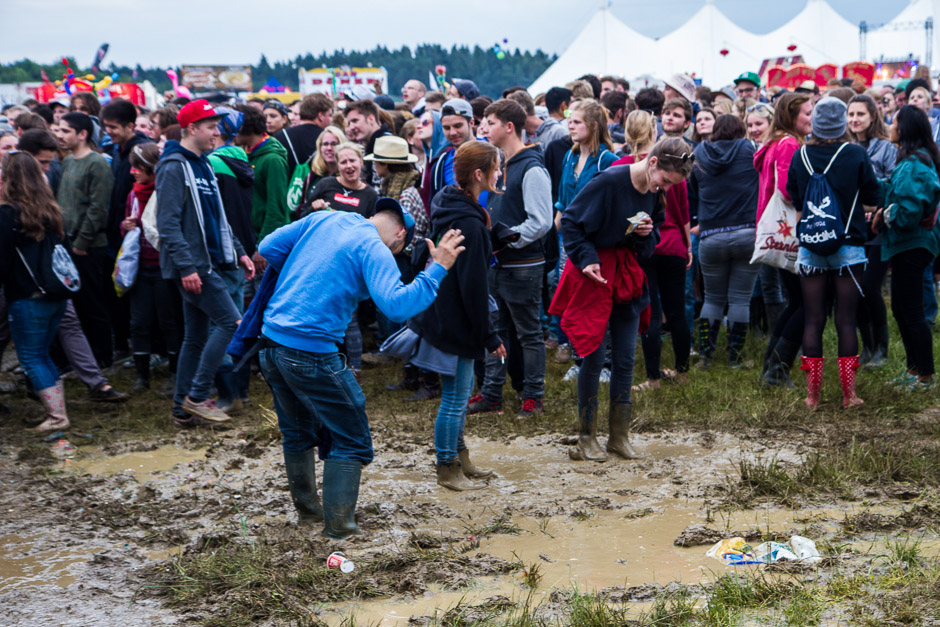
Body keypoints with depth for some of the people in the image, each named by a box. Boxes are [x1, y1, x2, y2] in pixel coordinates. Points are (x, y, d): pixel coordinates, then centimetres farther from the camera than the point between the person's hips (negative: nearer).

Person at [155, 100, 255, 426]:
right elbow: (168, 223, -19)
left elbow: (217, 219, 25)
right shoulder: (174, 167, -13)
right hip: (192, 265, -9)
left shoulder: (203, 165, 17)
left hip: (207, 262, 9)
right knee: (231, 321, -11)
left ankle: (184, 408, 16)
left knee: (196, 336, 11)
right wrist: (187, 266, -25)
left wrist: (239, 252, 17)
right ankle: (196, 396, -5)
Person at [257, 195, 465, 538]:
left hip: (272, 341, 8)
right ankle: (338, 525, 7)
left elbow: (269, 248, 13)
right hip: (311, 352, -8)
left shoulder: (325, 218, 9)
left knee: (297, 432, 25)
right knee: (349, 441, 7)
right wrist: (437, 269, -18)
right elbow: (397, 305, -25)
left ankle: (307, 508, 38)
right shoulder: (374, 250, -11)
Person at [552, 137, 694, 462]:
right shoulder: (609, 182, -18)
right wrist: (586, 259, -19)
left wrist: (646, 234, -7)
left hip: (627, 274, 6)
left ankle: (620, 436, 17)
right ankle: (586, 437, 10)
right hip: (595, 273, -6)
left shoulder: (654, 192, 3)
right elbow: (570, 221, -12)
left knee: (625, 358, 6)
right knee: (594, 356, -2)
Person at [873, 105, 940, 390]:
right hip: (907, 244, 11)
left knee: (911, 312, -3)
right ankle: (914, 368, 27)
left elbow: (909, 211, -25)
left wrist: (884, 215, -9)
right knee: (901, 309, 18)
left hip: (911, 246, -11)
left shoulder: (913, 165, -20)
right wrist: (883, 212, 5)